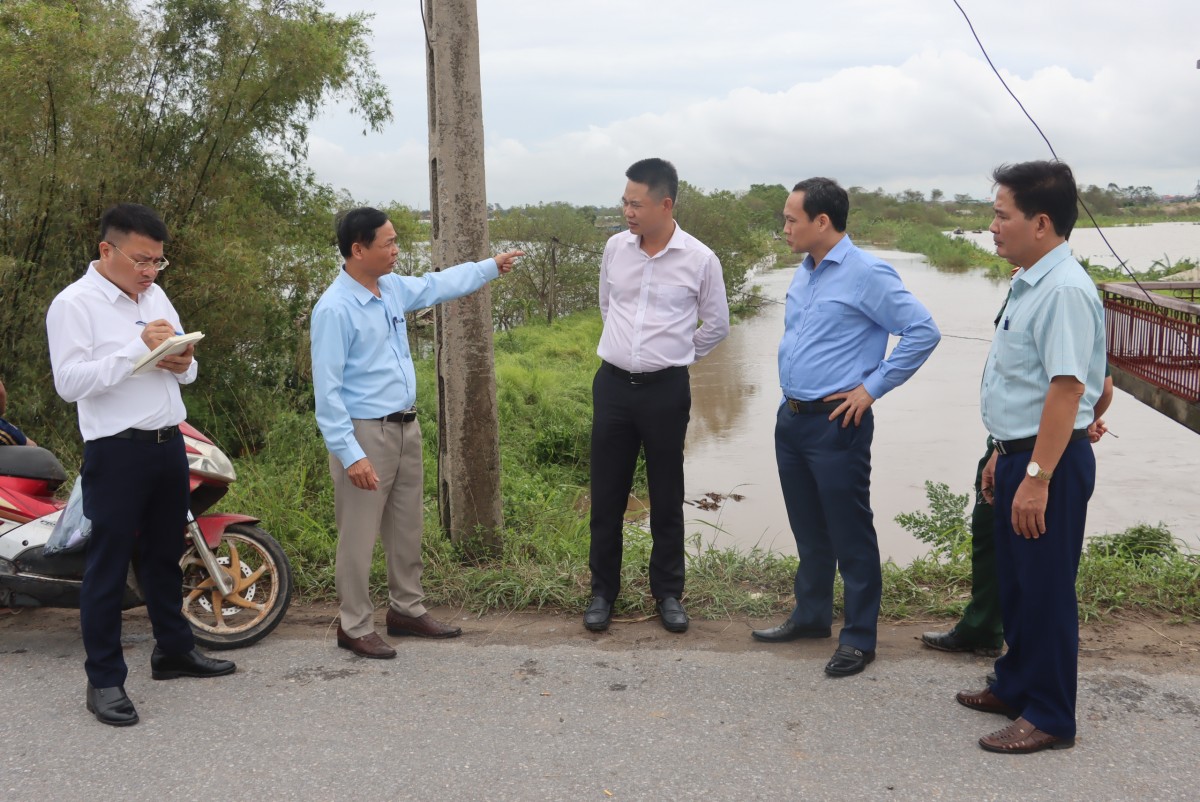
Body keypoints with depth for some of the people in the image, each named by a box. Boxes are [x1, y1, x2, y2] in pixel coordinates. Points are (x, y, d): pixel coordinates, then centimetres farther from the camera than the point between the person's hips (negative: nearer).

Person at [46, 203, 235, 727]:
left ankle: (173, 650, 31)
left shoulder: (155, 296, 13)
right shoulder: (74, 304, -9)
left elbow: (186, 364, 20)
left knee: (165, 555, 18)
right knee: (108, 565, 0)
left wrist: (182, 363, -5)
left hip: (168, 444, 7)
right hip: (116, 452, -7)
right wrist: (138, 347, -23)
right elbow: (69, 381, -19)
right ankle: (104, 680, 8)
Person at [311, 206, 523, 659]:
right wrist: (350, 454, -23)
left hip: (406, 428, 8)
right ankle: (354, 627, 14)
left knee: (407, 528, 17)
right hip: (365, 434, -8)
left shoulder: (393, 288, 5)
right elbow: (327, 391, -20)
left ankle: (406, 610, 32)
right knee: (360, 536, 1)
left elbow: (437, 285, 27)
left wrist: (491, 266, 32)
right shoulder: (335, 309, -19)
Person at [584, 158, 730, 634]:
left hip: (666, 389, -2)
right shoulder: (615, 248, 1)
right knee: (606, 496, 8)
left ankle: (668, 594, 24)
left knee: (666, 497, 9)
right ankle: (602, 592, 22)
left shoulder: (699, 259, -8)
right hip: (613, 384, 3)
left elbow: (717, 324, 6)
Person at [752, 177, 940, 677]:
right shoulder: (803, 274, 11)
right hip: (791, 419, 8)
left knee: (849, 535, 1)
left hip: (835, 424, -8)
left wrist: (872, 387, -14)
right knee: (807, 529, 18)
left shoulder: (866, 274, -14)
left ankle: (859, 637, 11)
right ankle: (811, 616, 32)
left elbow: (923, 332, -15)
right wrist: (790, 398, 15)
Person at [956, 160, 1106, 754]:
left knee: (1046, 590, 2)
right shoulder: (1030, 285, 11)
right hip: (1021, 455, 10)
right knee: (1016, 583, 21)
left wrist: (1037, 477, -28)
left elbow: (1066, 389, -27)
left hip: (1050, 462, -10)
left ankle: (1050, 717, 16)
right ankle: (1016, 687, 37)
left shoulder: (1064, 291, -21)